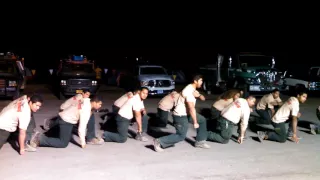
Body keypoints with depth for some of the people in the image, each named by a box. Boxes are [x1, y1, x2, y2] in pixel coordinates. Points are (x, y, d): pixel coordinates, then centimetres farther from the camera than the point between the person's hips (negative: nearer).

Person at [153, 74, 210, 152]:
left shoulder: (192, 89, 7)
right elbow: (191, 108, -25)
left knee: (202, 120, 14)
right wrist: (195, 122, -21)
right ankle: (159, 142, -1)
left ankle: (200, 141, 22)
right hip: (181, 116, -10)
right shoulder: (189, 91, -25)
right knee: (181, 136, -5)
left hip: (186, 113, 10)